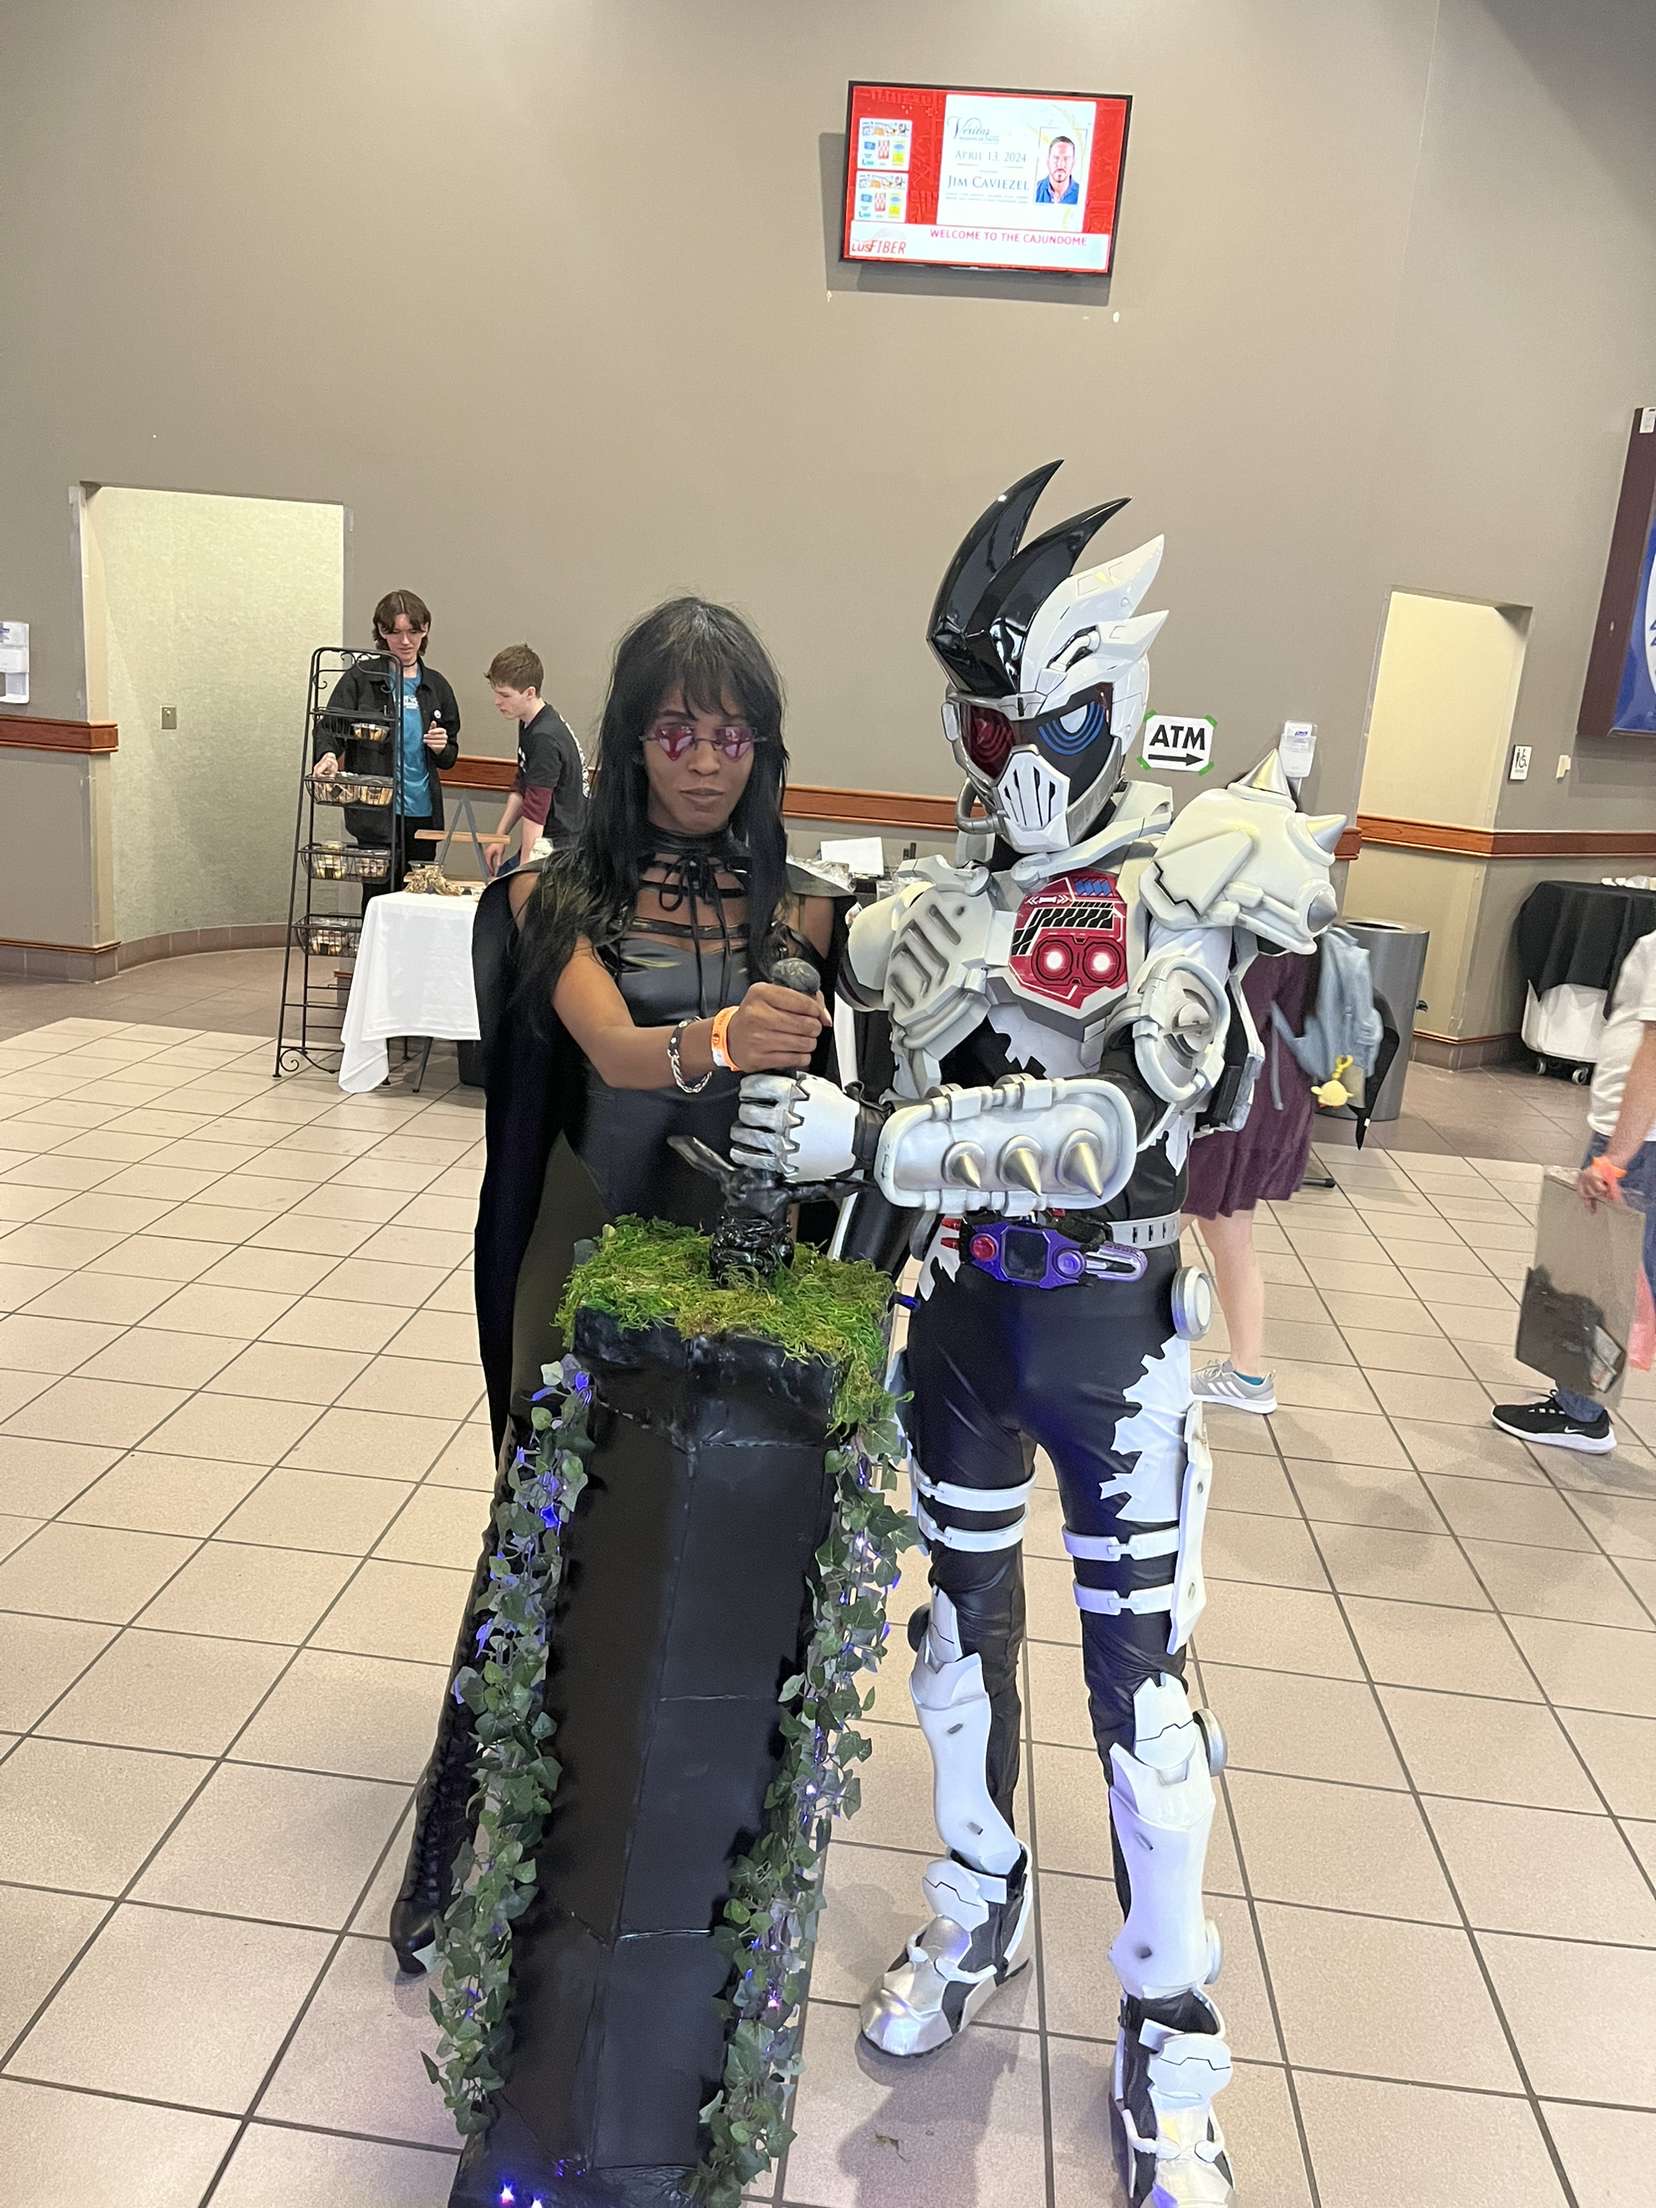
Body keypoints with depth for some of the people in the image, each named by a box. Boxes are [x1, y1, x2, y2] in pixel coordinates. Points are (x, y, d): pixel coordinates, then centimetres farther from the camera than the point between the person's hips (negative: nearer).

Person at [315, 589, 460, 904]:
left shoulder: (436, 686, 12)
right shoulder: (361, 678, 0)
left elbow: (449, 757, 19)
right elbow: (330, 725, -7)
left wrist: (441, 748, -5)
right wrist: (328, 754, -29)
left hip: (424, 812, 4)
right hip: (377, 811, -4)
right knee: (382, 896, -8)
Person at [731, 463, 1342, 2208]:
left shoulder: (1176, 897, -16)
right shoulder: (962, 883, 2)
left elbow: (1104, 1128, -28)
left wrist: (866, 1141, -33)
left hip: (1106, 1325, -5)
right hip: (959, 1300, 5)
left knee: (1135, 1666, 6)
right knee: (962, 1608, 18)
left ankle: (1171, 2032, 27)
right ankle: (979, 1911, 42)